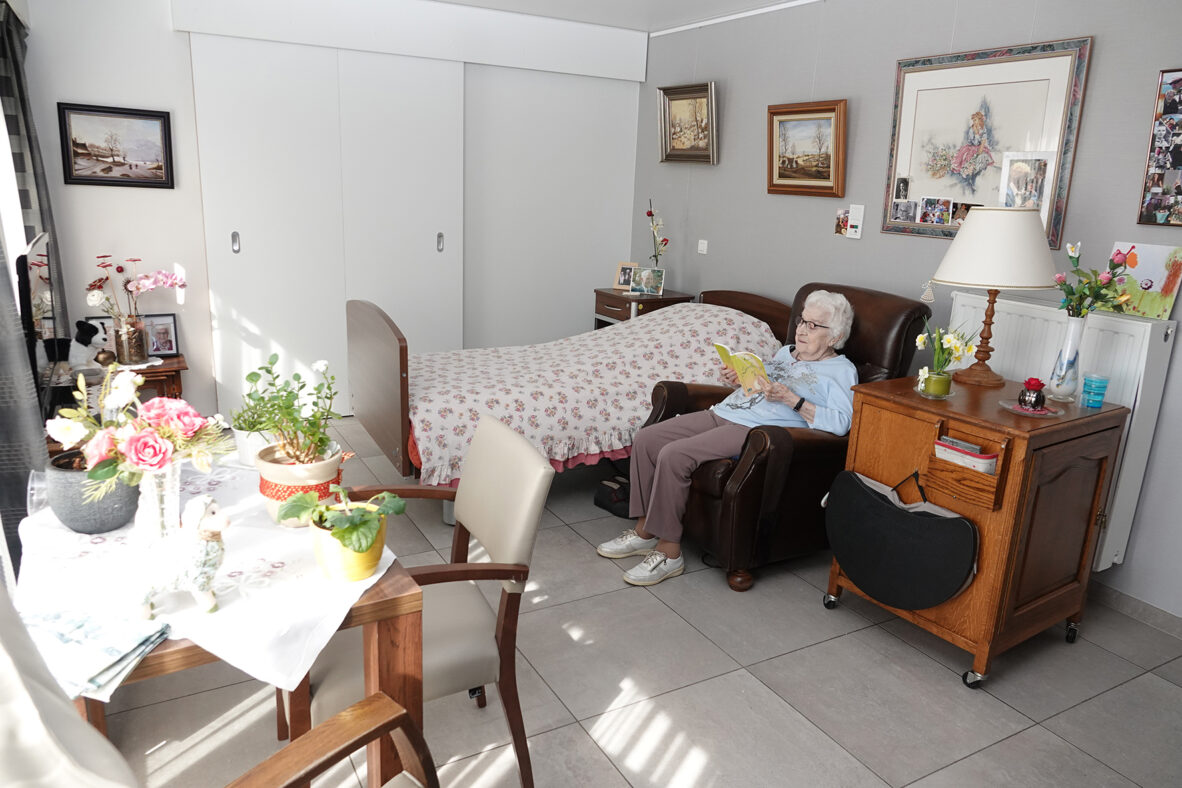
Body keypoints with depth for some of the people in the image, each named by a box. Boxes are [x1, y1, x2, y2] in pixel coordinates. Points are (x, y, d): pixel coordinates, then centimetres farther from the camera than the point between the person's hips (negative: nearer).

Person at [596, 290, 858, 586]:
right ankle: (645, 531, 1)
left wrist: (790, 399, -20)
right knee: (645, 439, -8)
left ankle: (669, 552, -16)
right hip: (721, 413, 9)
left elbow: (840, 423, -14)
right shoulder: (786, 352, 26)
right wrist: (737, 380, 11)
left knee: (673, 455, -28)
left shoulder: (842, 370, 2)